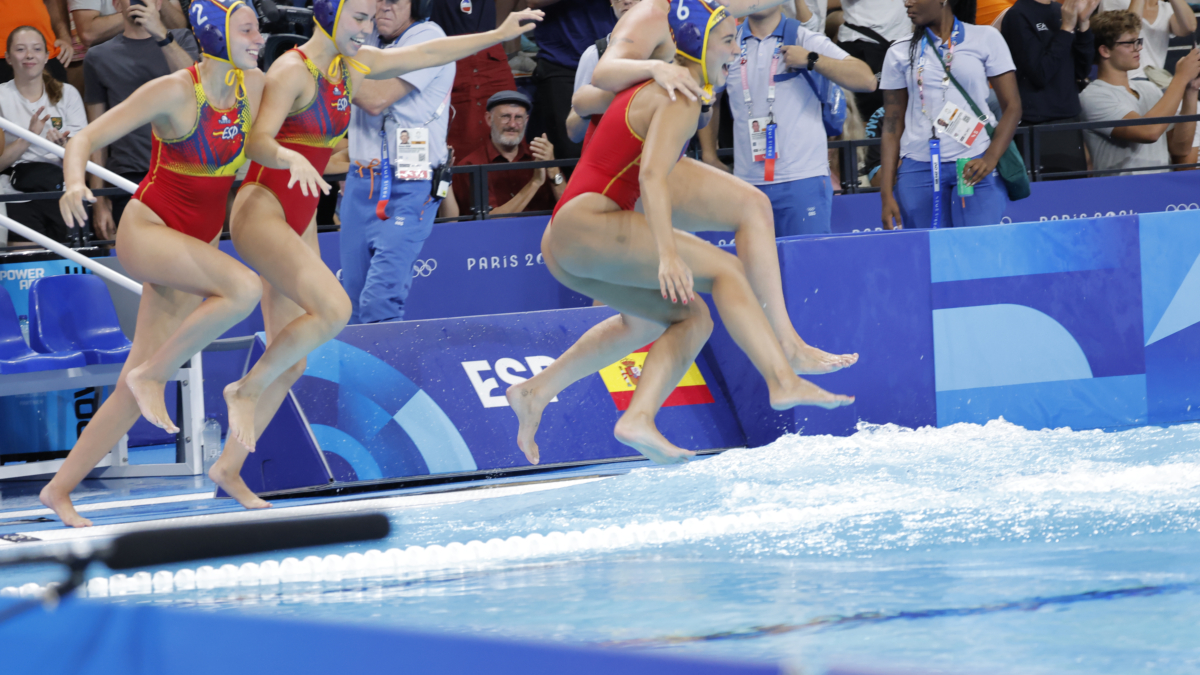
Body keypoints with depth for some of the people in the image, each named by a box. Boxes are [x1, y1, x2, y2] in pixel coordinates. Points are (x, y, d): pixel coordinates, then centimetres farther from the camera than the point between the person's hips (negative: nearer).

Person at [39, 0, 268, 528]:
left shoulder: (252, 87, 0)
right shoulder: (173, 92, -17)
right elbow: (87, 138, -17)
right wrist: (75, 182, -36)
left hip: (194, 246, 6)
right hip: (146, 232, -6)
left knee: (137, 388, 5)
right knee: (244, 288, -32)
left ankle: (60, 489, 14)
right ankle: (150, 373, -13)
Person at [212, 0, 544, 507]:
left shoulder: (351, 65, 9)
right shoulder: (293, 71, -16)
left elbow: (425, 54, 17)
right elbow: (258, 142, -27)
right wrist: (292, 158, -48)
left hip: (299, 219, 9)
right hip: (261, 210, -9)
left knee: (292, 360, 5)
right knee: (333, 309, -27)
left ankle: (228, 466, 11)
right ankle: (246, 390, -9)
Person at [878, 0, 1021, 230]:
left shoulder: (986, 39, 4)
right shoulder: (899, 53, 10)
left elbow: (1012, 107, 2)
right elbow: (892, 125, 10)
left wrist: (991, 158, -13)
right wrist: (887, 193, 2)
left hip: (975, 168, -2)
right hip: (918, 171, 2)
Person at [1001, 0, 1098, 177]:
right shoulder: (1018, 16, -9)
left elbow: (1082, 71, 9)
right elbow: (1040, 75, -15)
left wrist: (1083, 23, -3)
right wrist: (1066, 28, -13)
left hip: (1070, 123, 6)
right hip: (1036, 127, -6)